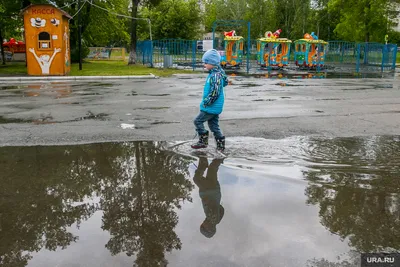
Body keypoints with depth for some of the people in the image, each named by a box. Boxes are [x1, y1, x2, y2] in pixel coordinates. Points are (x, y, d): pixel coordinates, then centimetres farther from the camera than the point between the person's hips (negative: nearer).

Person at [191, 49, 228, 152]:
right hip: (216, 107, 10)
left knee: (198, 121, 0)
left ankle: (203, 141, 7)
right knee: (213, 125, 15)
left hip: (212, 107, -10)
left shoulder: (215, 75, -21)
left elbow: (214, 92, -26)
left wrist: (206, 102, -16)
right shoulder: (219, 73, 9)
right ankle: (221, 145, 20)